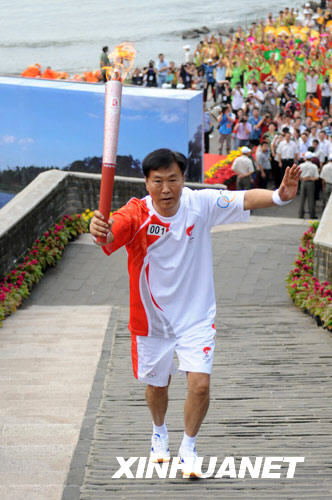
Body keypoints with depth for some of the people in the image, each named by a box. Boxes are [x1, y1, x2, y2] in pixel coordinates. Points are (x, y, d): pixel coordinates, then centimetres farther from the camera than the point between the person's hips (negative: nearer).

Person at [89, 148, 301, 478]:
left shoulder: (200, 204, -14)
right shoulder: (137, 214, -20)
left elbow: (245, 200, -21)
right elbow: (111, 234, -39)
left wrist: (279, 196, -42)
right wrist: (99, 231, -64)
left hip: (196, 316, 0)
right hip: (152, 318, 0)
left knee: (200, 383, -13)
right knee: (156, 385, 19)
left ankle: (188, 447, 13)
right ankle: (159, 432, 51)